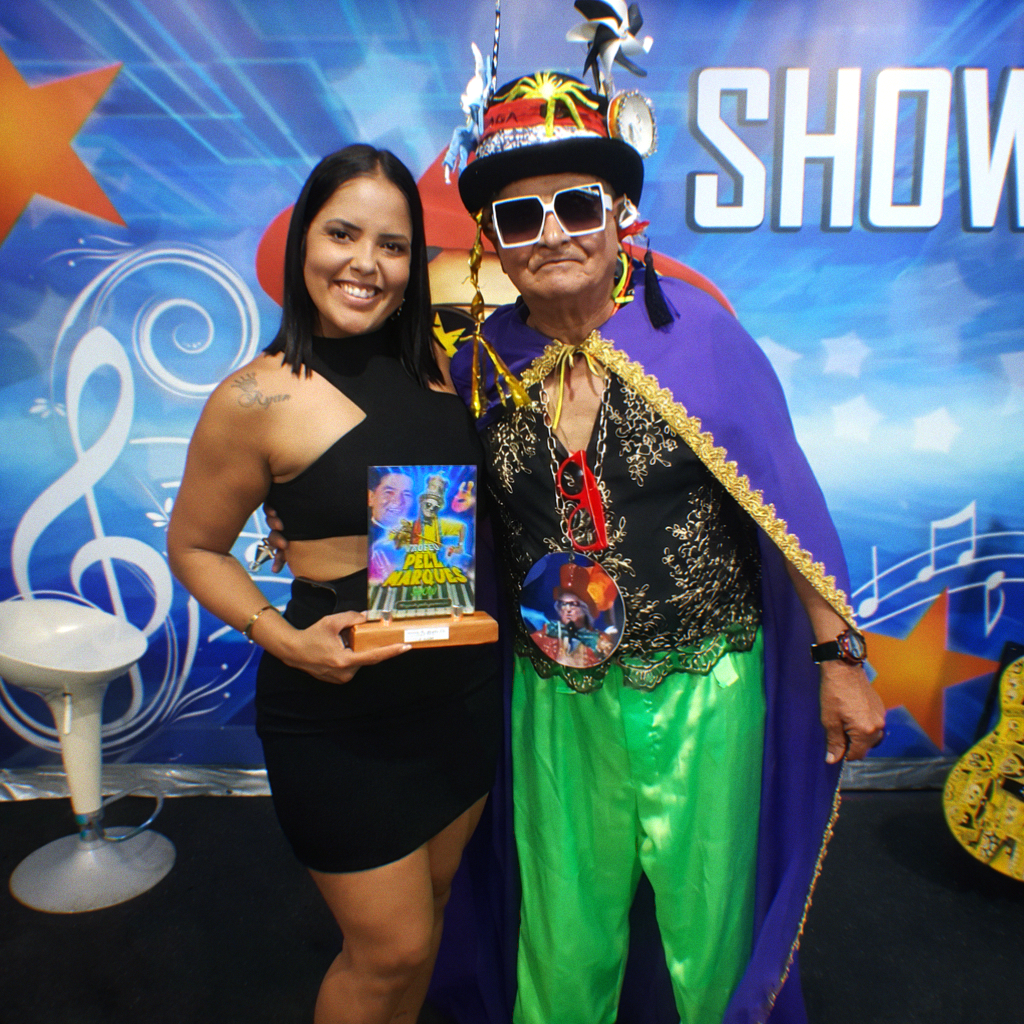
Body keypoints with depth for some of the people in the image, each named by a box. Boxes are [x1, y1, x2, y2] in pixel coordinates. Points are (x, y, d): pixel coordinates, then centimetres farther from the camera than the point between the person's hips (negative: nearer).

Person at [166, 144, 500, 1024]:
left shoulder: (434, 361, 1)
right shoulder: (258, 399, -16)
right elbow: (194, 548, -5)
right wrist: (283, 638, -19)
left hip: (463, 685, 6)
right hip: (339, 718, -6)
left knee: (431, 897, 25)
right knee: (390, 948, 10)